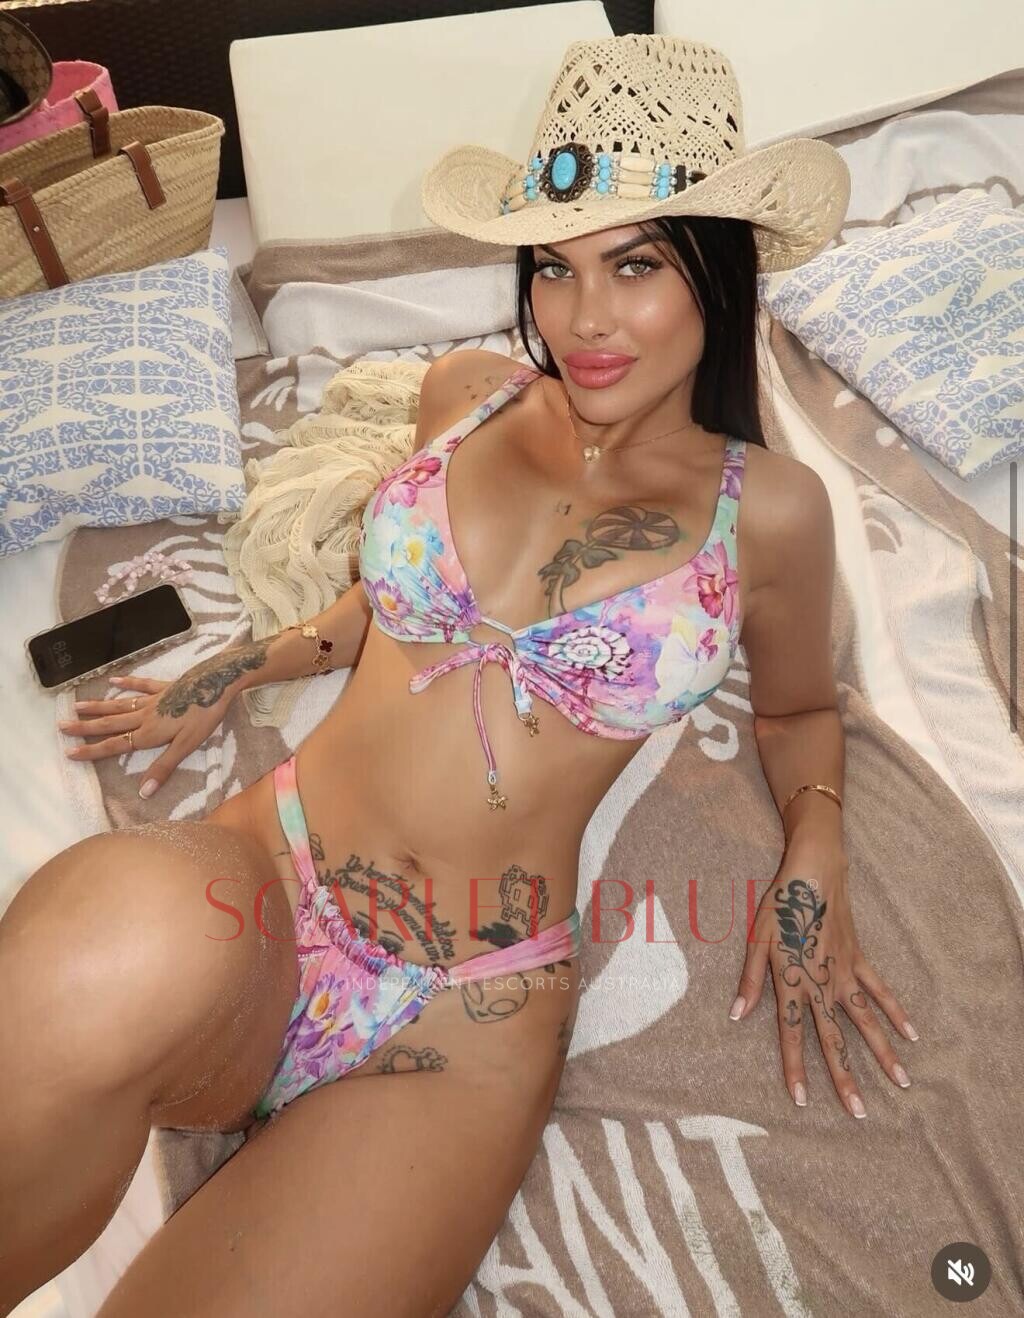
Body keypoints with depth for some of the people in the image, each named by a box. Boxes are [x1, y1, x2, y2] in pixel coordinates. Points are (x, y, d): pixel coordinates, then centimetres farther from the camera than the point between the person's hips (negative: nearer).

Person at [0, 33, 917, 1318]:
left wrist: (813, 861, 2)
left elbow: (798, 707, 19)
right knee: (119, 948, -34)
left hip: (473, 1007, -1)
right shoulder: (465, 394, 7)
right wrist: (241, 668, 16)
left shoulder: (766, 510, 1)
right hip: (260, 877, 2)